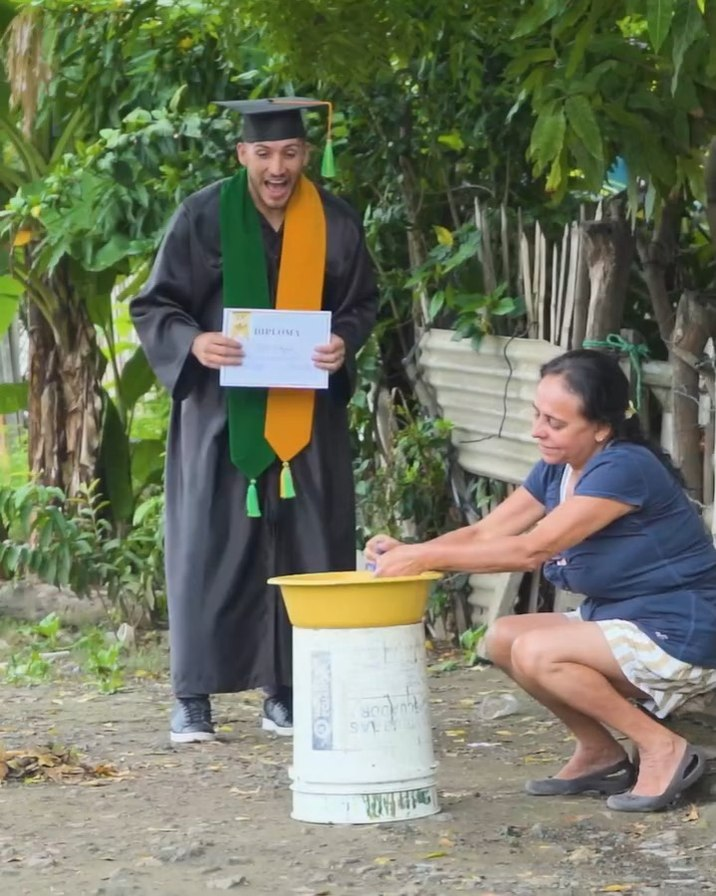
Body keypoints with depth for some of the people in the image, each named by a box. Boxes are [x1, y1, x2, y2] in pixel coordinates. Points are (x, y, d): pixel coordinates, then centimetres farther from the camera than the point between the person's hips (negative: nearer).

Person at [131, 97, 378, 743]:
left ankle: (287, 691, 9)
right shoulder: (204, 217, -5)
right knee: (210, 549, -2)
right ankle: (194, 696, 4)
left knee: (305, 554, 1)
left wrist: (346, 341, -10)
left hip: (307, 416, 2)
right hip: (221, 411, -2)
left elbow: (363, 303, 12)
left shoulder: (335, 222, 2)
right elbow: (154, 307, -1)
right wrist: (194, 342, -21)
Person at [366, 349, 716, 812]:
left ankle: (663, 748, -12)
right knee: (503, 638, 0)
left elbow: (533, 549, -28)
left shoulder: (625, 469, -22)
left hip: (679, 636, -10)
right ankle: (599, 753, 11)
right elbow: (483, 534, 5)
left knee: (535, 652, -23)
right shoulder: (556, 469, 6)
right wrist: (407, 553, -13)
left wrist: (429, 557, -26)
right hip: (619, 619, 10)